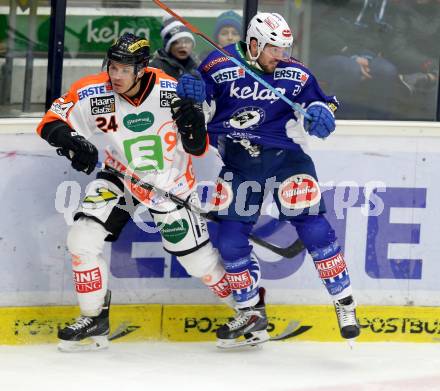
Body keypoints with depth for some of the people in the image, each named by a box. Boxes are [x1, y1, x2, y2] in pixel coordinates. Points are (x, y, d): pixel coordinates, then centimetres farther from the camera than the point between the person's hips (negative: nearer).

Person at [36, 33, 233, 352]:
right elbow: (51, 121, -14)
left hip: (171, 183, -2)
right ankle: (95, 319, 4)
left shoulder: (172, 93, -22)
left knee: (198, 257, 1)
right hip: (121, 178, 2)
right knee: (83, 238, -13)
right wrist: (70, 140, -35)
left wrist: (195, 128, -34)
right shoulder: (93, 93, -22)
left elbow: (197, 149, -11)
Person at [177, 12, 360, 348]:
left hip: (285, 157, -1)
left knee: (312, 227, -13)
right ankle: (252, 314, 14)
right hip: (238, 164, 1)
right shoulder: (219, 66, -5)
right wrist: (191, 93, -21)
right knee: (230, 238, -1)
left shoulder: (295, 74, -3)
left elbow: (323, 104, 3)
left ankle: (345, 302, 0)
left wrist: (320, 113, -21)